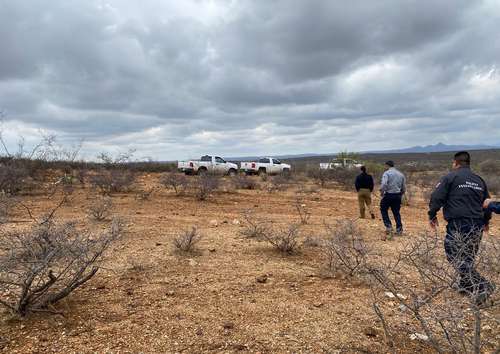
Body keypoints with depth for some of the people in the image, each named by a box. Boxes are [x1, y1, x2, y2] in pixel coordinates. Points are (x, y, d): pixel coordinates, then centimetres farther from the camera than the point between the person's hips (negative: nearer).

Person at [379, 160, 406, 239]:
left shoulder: (386, 173, -7)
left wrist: (381, 192, -8)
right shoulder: (401, 174, 13)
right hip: (398, 196, 6)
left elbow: (383, 184, -22)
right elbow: (404, 188, 16)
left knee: (384, 210, 10)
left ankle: (388, 226, -1)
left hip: (388, 195, -5)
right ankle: (399, 230, 14)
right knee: (396, 212, 13)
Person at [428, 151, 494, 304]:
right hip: (477, 226, 7)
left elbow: (436, 198, -12)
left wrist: (432, 215, 3)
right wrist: (486, 220, 38)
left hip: (458, 226, -7)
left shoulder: (450, 177, -6)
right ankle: (465, 285, 28)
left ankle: (481, 287, -12)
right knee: (468, 257, 19)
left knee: (455, 257, -3)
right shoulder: (479, 180, 14)